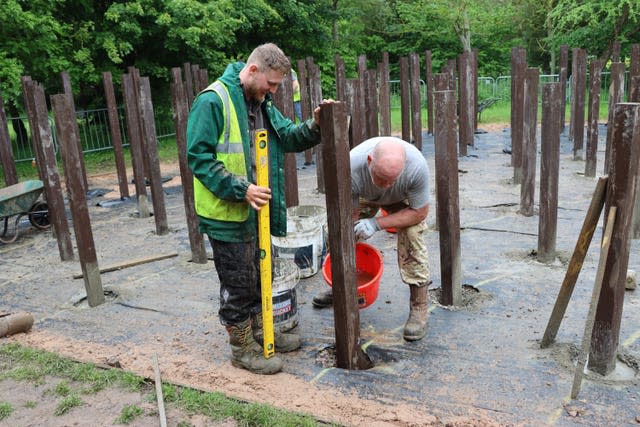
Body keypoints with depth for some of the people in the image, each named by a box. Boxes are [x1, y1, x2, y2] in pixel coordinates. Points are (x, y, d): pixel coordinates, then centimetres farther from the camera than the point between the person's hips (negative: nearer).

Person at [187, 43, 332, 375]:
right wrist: (240, 189, -25)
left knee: (258, 275, 20)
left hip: (256, 209, 9)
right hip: (226, 213, -9)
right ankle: (242, 348, 22)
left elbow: (287, 137, 11)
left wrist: (313, 126, -9)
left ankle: (258, 331, 39)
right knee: (237, 283, 5)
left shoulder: (261, 102, 9)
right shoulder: (213, 100, -18)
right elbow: (198, 156, -21)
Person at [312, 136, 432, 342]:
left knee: (412, 237, -24)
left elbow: (419, 212, -26)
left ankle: (420, 308, -12)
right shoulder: (352, 166, -41)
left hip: (403, 200, -2)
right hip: (364, 196, 2)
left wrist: (376, 223, -36)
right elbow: (349, 216, -27)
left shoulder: (417, 166, -42)